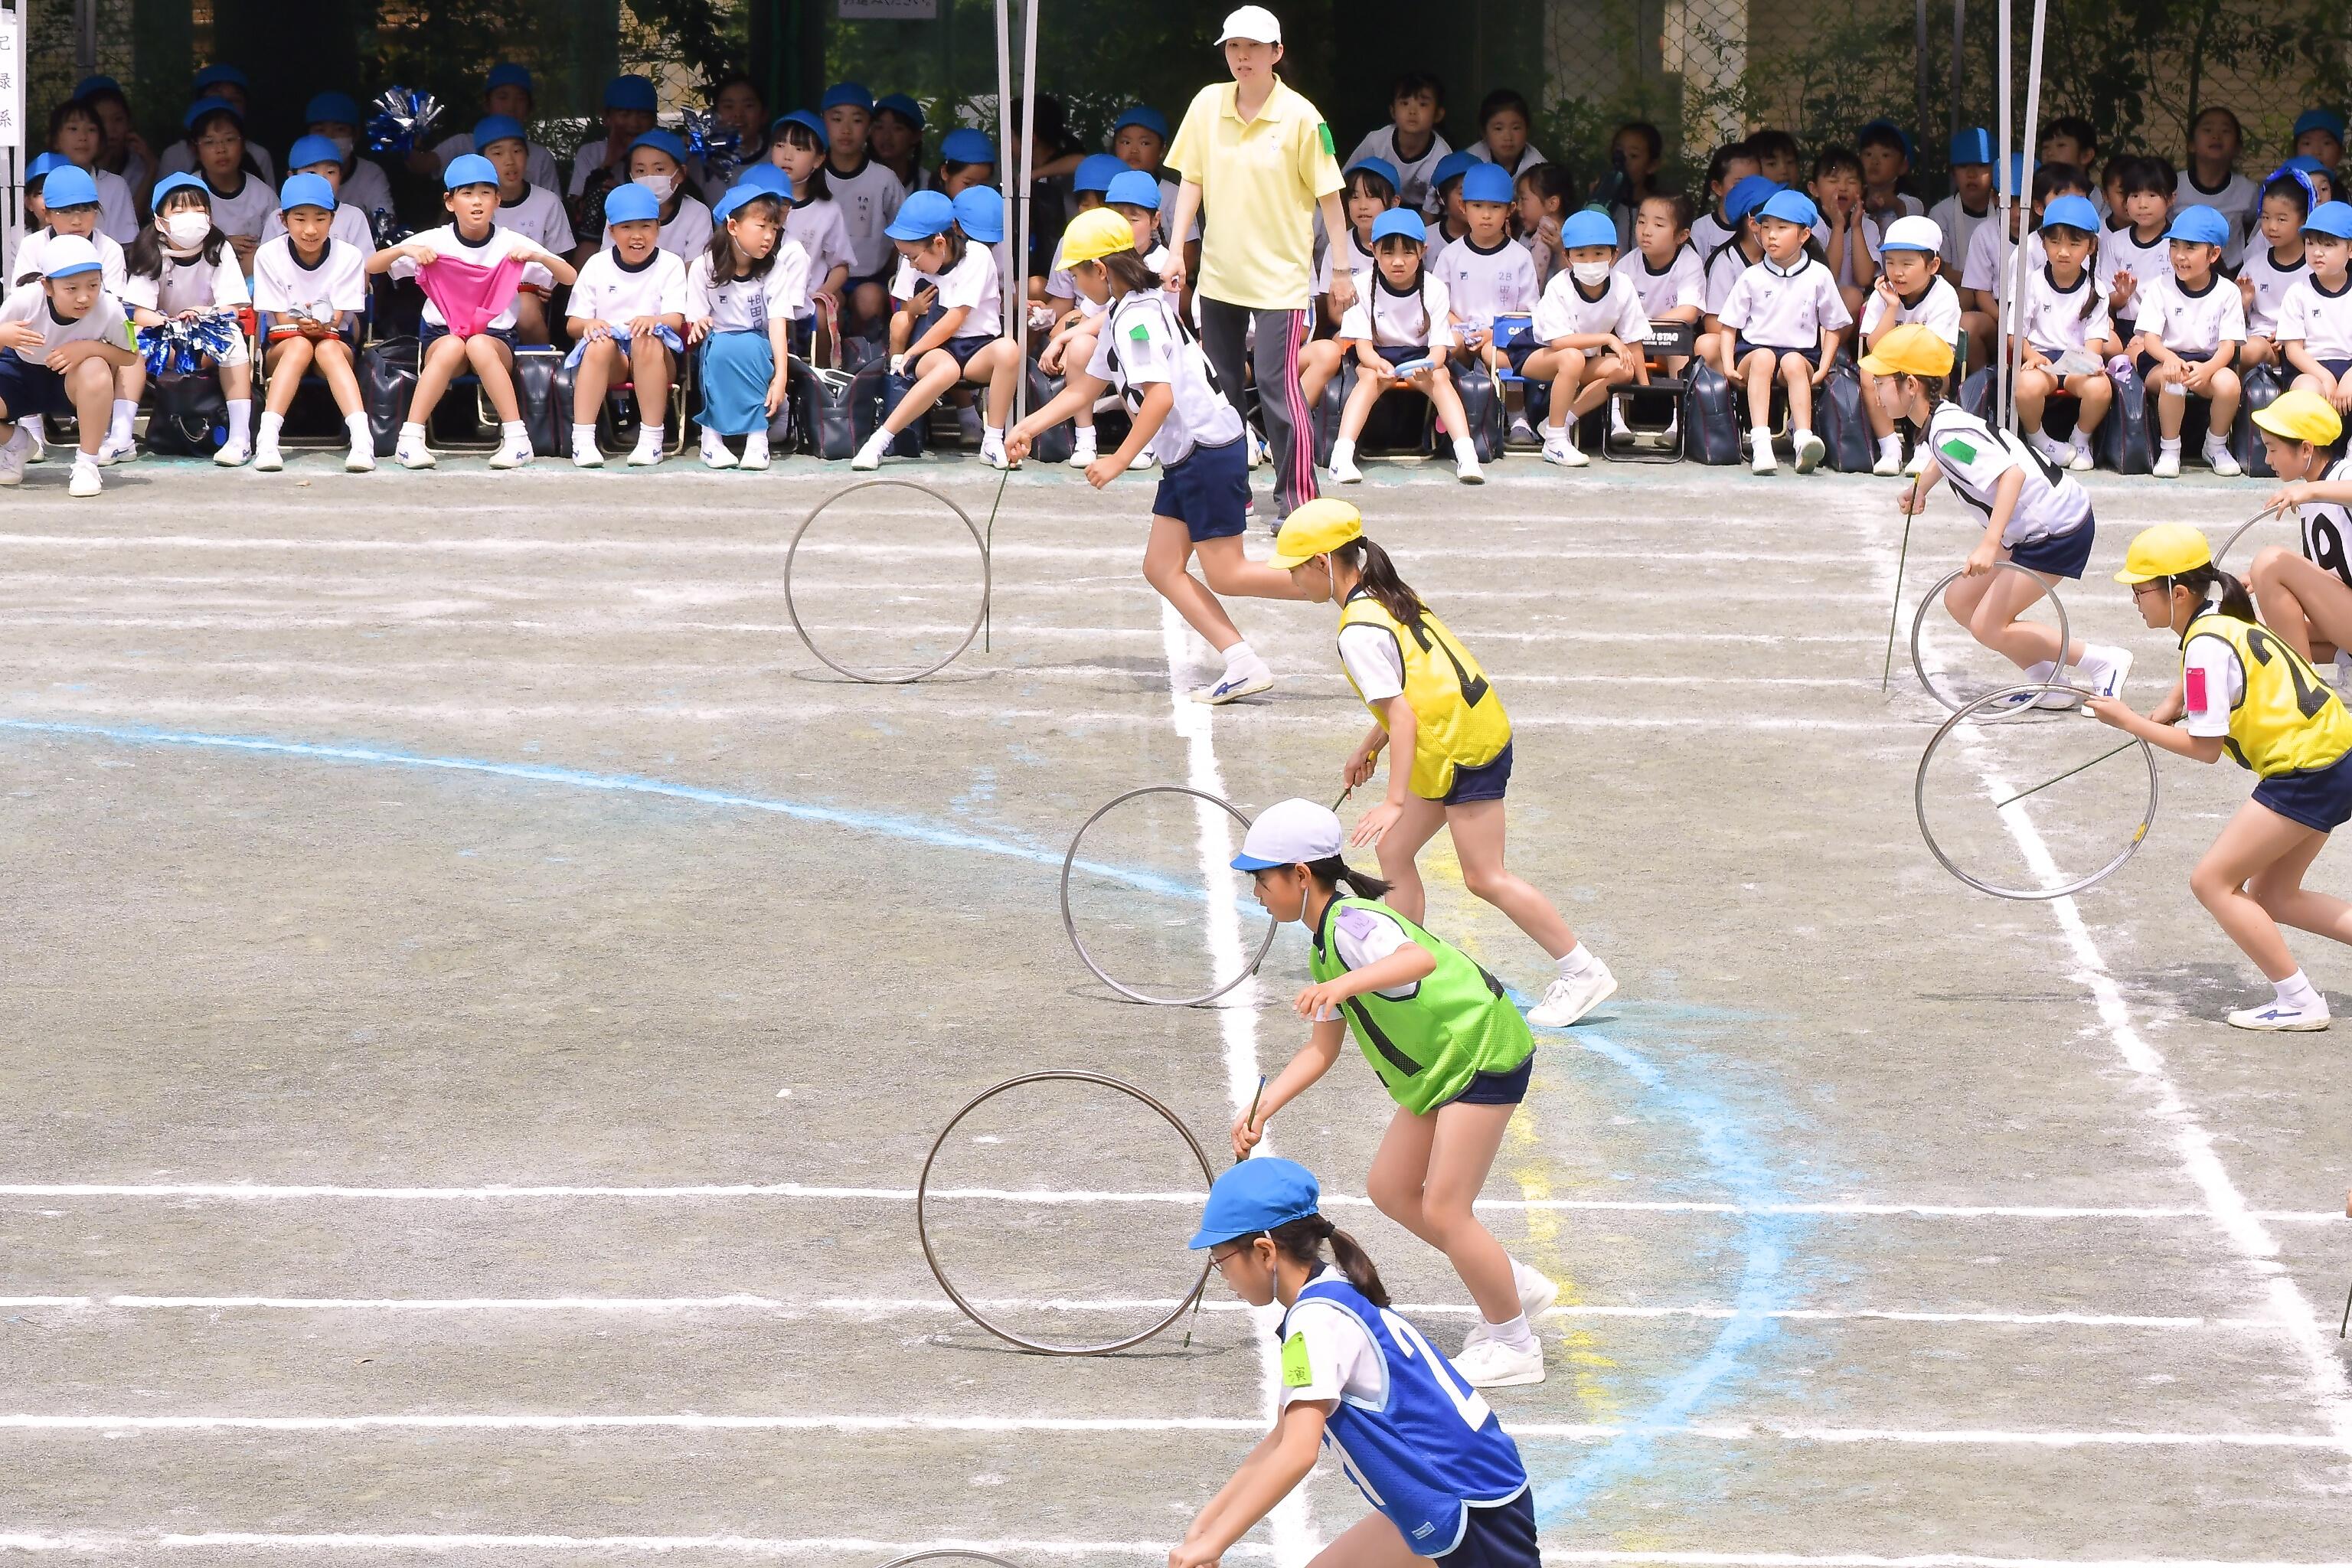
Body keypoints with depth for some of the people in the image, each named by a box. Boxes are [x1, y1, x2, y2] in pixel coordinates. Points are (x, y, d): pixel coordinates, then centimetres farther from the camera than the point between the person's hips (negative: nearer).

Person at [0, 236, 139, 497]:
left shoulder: (109, 309, -29)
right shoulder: (25, 302, -31)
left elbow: (130, 356, -13)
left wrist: (88, 348, -33)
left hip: (70, 379, -1)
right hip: (21, 373, 1)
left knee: (95, 369, -37)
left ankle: (86, 463, -19)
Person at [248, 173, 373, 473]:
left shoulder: (349, 257, -6)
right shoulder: (269, 256, -6)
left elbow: (337, 322, -9)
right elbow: (281, 321, -7)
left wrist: (322, 327, -33)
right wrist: (302, 324, -30)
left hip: (335, 344, 0)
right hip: (281, 348, 0)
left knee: (327, 349, -35)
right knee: (300, 345, -35)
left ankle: (362, 438, -52)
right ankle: (267, 439, -48)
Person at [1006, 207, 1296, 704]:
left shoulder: (1136, 318, -17)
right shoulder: (1120, 315, 14)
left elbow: (1160, 397, -26)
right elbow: (1083, 389, 23)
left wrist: (1118, 461, -22)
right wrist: (1028, 428, 20)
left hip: (1208, 450, -11)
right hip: (1185, 458, 11)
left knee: (1225, 574, -8)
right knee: (1162, 569, 6)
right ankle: (1242, 666, 0)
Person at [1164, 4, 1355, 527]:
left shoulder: (1301, 117, -10)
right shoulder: (1208, 106, 1)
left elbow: (1328, 194, -5)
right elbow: (1192, 181, 10)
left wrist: (1341, 270, -5)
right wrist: (1178, 249, 4)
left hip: (1280, 277, -5)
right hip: (1218, 272, 5)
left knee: (1277, 386, -12)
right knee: (1218, 385, 9)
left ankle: (1297, 499, -6)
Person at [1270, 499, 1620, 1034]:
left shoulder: (1359, 632, -19)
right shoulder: (1388, 599, 10)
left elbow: (1402, 716, -23)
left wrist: (1394, 803, -24)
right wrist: (1369, 749, 27)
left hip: (1464, 746, -10)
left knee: (1484, 878, -4)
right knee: (1394, 851, 12)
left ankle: (1584, 973, 3)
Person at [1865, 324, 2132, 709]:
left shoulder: (1948, 433, -25)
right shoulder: (1940, 419, 4)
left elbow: (2011, 474, -38)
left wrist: (1990, 544, -43)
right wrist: (1920, 486, 41)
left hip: (2057, 530, -10)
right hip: (2027, 529, 10)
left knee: (1988, 627, -9)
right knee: (1960, 602, 12)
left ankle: (2103, 664, 2)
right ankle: (2051, 686, 15)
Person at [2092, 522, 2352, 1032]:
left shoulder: (2206, 646, -18)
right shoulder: (2222, 624, 12)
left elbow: (2205, 747, -16)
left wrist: (2128, 721, -7)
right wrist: (2168, 712, 12)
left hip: (2309, 773, -10)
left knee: (2213, 881, -5)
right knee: (2271, 897, 16)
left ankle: (2300, 1003, -4)